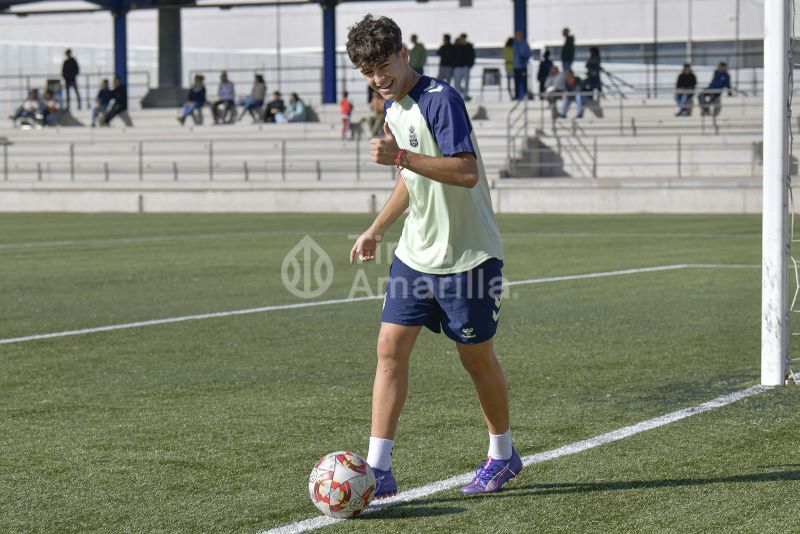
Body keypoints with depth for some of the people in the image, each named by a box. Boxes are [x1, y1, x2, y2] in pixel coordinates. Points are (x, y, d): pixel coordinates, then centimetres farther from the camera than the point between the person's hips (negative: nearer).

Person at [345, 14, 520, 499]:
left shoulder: (440, 99, -17)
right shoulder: (393, 109, 10)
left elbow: (468, 171, -26)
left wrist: (401, 157, -31)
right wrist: (377, 229, 18)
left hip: (467, 256, -7)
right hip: (416, 254, 7)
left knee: (477, 355, 5)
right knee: (391, 347, -3)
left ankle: (503, 456, 26)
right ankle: (379, 469, -3)